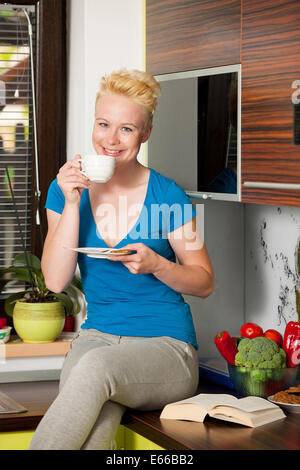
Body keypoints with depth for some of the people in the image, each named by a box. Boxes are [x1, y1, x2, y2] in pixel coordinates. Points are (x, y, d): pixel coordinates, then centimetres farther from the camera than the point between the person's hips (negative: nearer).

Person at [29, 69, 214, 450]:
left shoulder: (166, 195, -3)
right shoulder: (66, 190, 5)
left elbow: (205, 282, 4)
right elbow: (56, 281, -5)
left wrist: (156, 264, -16)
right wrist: (71, 203, -12)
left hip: (166, 345, -2)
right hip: (97, 336, 2)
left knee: (96, 367, -37)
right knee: (94, 429, -35)